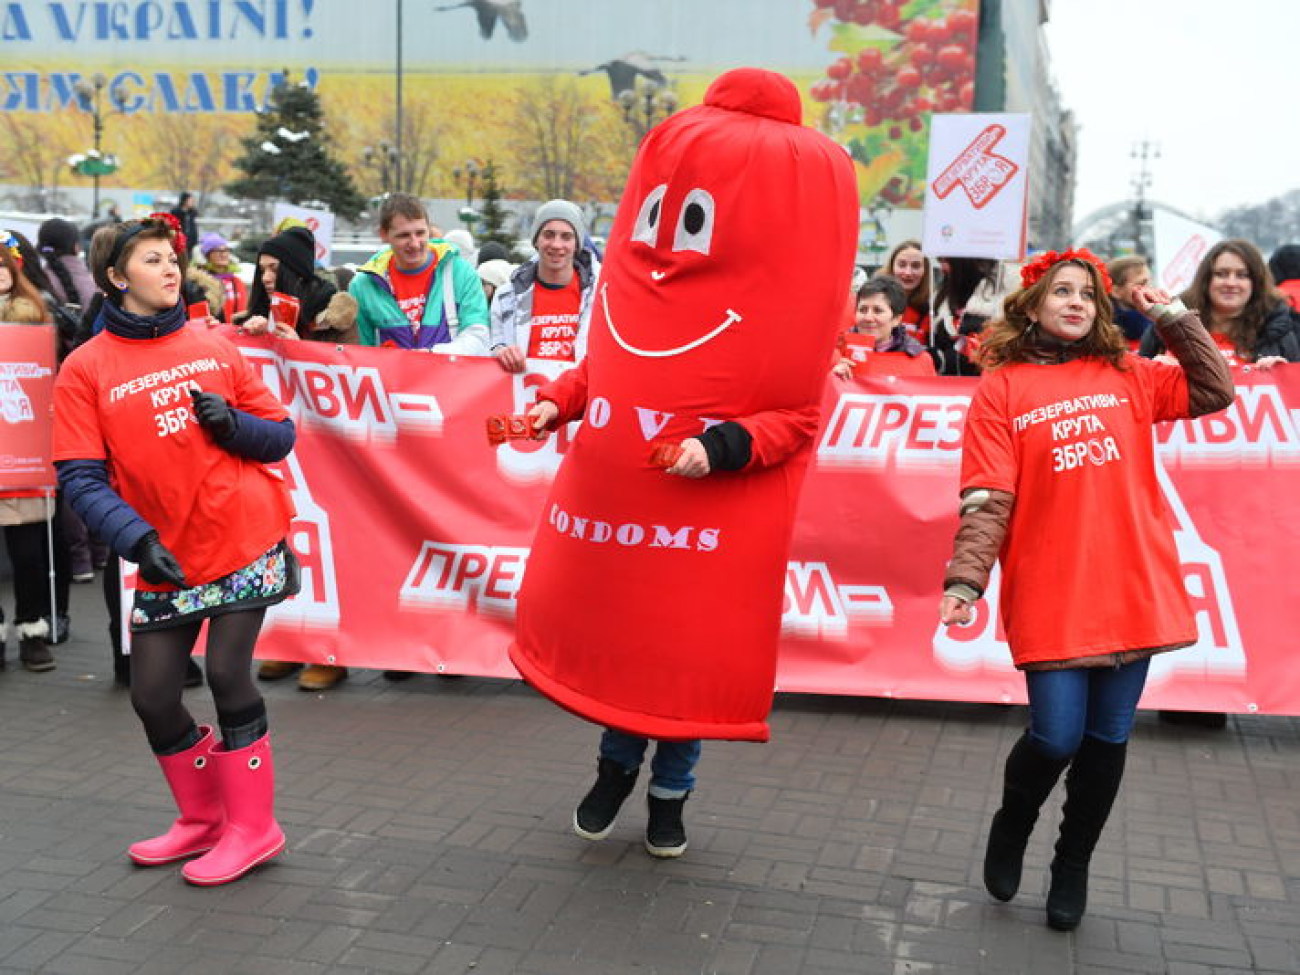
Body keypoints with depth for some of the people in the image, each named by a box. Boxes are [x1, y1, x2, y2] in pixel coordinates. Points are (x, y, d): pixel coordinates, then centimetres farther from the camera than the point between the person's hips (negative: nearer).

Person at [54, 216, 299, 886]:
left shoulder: (212, 347, 4)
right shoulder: (87, 368, -1)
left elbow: (280, 435, 8)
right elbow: (80, 477, -7)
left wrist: (232, 424, -13)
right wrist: (136, 538, -21)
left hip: (244, 540, -1)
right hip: (166, 559, 1)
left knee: (227, 673, -6)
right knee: (152, 695, 5)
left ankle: (252, 826, 12)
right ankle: (203, 818, 30)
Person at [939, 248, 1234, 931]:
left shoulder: (1127, 376, 12)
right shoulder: (1000, 389, 1)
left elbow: (1215, 392, 12)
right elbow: (986, 499, -6)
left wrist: (1172, 317, 8)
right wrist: (966, 580, -16)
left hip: (1132, 590, 4)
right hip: (1049, 598, -3)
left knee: (1108, 737, 9)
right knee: (1056, 737, -7)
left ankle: (1072, 867, 30)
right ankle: (1012, 826, 26)